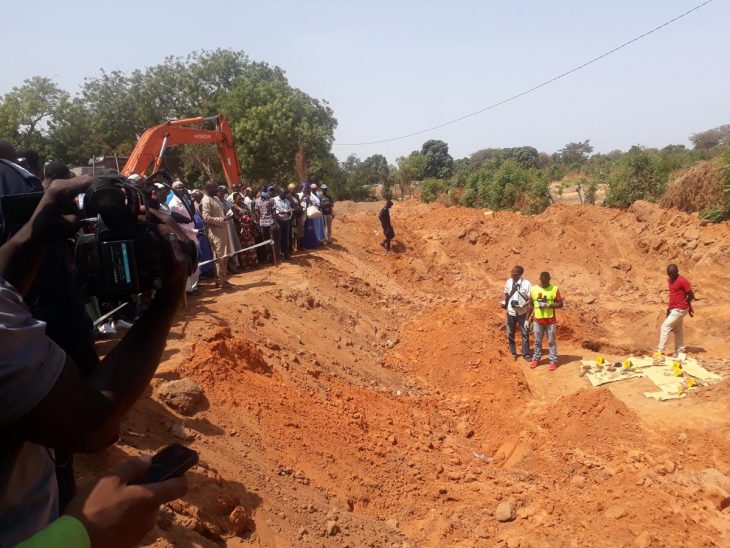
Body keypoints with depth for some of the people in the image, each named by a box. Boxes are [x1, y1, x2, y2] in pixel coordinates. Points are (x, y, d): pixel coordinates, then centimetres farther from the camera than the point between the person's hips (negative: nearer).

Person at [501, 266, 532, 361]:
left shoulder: (526, 284, -17)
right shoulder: (509, 282, -3)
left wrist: (522, 305, -27)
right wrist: (504, 302, -5)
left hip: (522, 313, -4)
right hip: (510, 312, 4)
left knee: (525, 333, 7)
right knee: (510, 334, 13)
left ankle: (526, 354, 22)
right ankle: (513, 353, 31)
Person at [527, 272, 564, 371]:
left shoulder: (554, 289, -8)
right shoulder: (533, 289, -1)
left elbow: (560, 304, -8)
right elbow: (531, 305, 7)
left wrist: (548, 305, -22)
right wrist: (527, 319, 6)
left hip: (550, 320, -2)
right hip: (538, 320, 2)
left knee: (551, 342, 6)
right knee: (537, 341, 13)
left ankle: (553, 361, 15)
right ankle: (536, 359, 26)